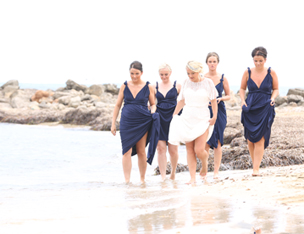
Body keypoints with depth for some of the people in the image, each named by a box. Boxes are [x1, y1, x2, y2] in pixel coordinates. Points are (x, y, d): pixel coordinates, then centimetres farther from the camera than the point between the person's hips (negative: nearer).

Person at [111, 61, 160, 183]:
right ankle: (127, 181, -9)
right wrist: (113, 123, 5)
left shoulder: (148, 87, 2)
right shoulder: (124, 86, 4)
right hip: (127, 122, 1)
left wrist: (153, 113, -10)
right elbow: (117, 105, 9)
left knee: (141, 151, 5)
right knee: (127, 151, -7)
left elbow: (153, 104, 12)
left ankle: (142, 179, 17)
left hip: (143, 122, 0)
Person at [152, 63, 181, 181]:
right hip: (159, 119, 1)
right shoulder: (155, 87, 8)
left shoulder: (177, 86, 3)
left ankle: (173, 173, 24)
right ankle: (163, 177, -4)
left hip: (173, 118, -1)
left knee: (173, 149, 0)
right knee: (161, 148, -5)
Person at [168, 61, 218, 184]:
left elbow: (213, 100, 1)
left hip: (202, 119, -3)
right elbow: (181, 101, 13)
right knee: (189, 150, -1)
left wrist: (214, 116, -6)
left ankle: (204, 165, 21)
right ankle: (192, 178, 2)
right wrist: (174, 115, 9)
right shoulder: (186, 83, 5)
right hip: (187, 119, 3)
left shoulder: (208, 82, -3)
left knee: (199, 150, -12)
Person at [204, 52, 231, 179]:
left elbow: (228, 96, 10)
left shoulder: (222, 78, 3)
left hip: (219, 111, 0)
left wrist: (220, 99, -9)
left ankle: (216, 171, 4)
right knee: (206, 142, -5)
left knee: (217, 142, -1)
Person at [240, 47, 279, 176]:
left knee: (260, 139, -10)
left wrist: (273, 98, -9)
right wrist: (243, 101, -2)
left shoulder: (271, 73, 0)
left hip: (265, 109, -2)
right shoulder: (248, 72, 3)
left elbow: (276, 89, 10)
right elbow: (242, 89, 14)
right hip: (250, 108, 2)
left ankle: (256, 169, -11)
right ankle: (255, 164, 19)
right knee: (250, 139, 2)